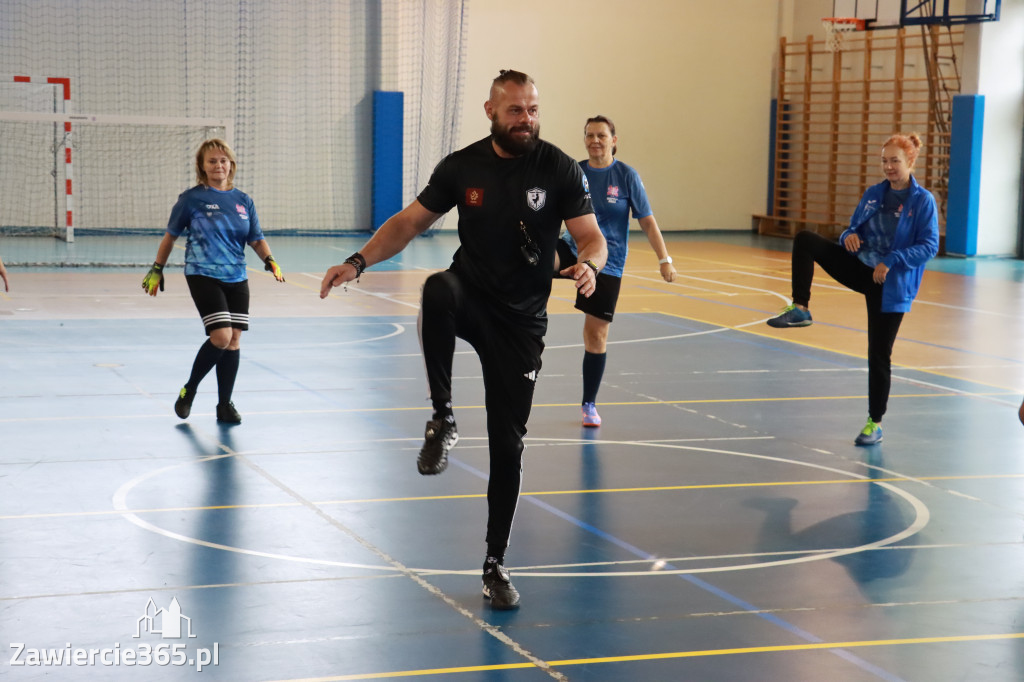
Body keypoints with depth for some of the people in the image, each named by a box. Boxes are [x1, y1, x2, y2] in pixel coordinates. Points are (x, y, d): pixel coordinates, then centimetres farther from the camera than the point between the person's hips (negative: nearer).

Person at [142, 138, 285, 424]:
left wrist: (270, 261, -7)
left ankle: (224, 404, 15)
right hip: (202, 275, -5)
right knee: (221, 336, -17)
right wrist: (157, 269, 7)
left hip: (236, 278, 5)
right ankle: (189, 390, 4)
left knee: (234, 339, 2)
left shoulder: (243, 201, 9)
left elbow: (256, 240, 11)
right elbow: (171, 236, 7)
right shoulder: (191, 198, -2)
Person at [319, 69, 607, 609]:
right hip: (469, 297, 1)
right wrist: (359, 261, -8)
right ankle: (442, 419, -27)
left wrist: (588, 265, -32)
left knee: (508, 441, 0)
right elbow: (410, 221, 6)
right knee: (439, 288, -38)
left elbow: (592, 236, -8)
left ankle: (495, 565, 15)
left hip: (522, 320, 0)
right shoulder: (462, 167, -1)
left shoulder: (559, 169, -6)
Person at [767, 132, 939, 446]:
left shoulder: (922, 201, -9)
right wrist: (850, 236, -10)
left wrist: (891, 261, -24)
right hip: (859, 267, 5)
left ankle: (875, 424, 13)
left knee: (879, 354, -1)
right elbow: (854, 229, 15)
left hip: (890, 286, -5)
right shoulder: (873, 194, 6)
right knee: (805, 240, -14)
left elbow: (929, 246, -14)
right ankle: (800, 308, -16)